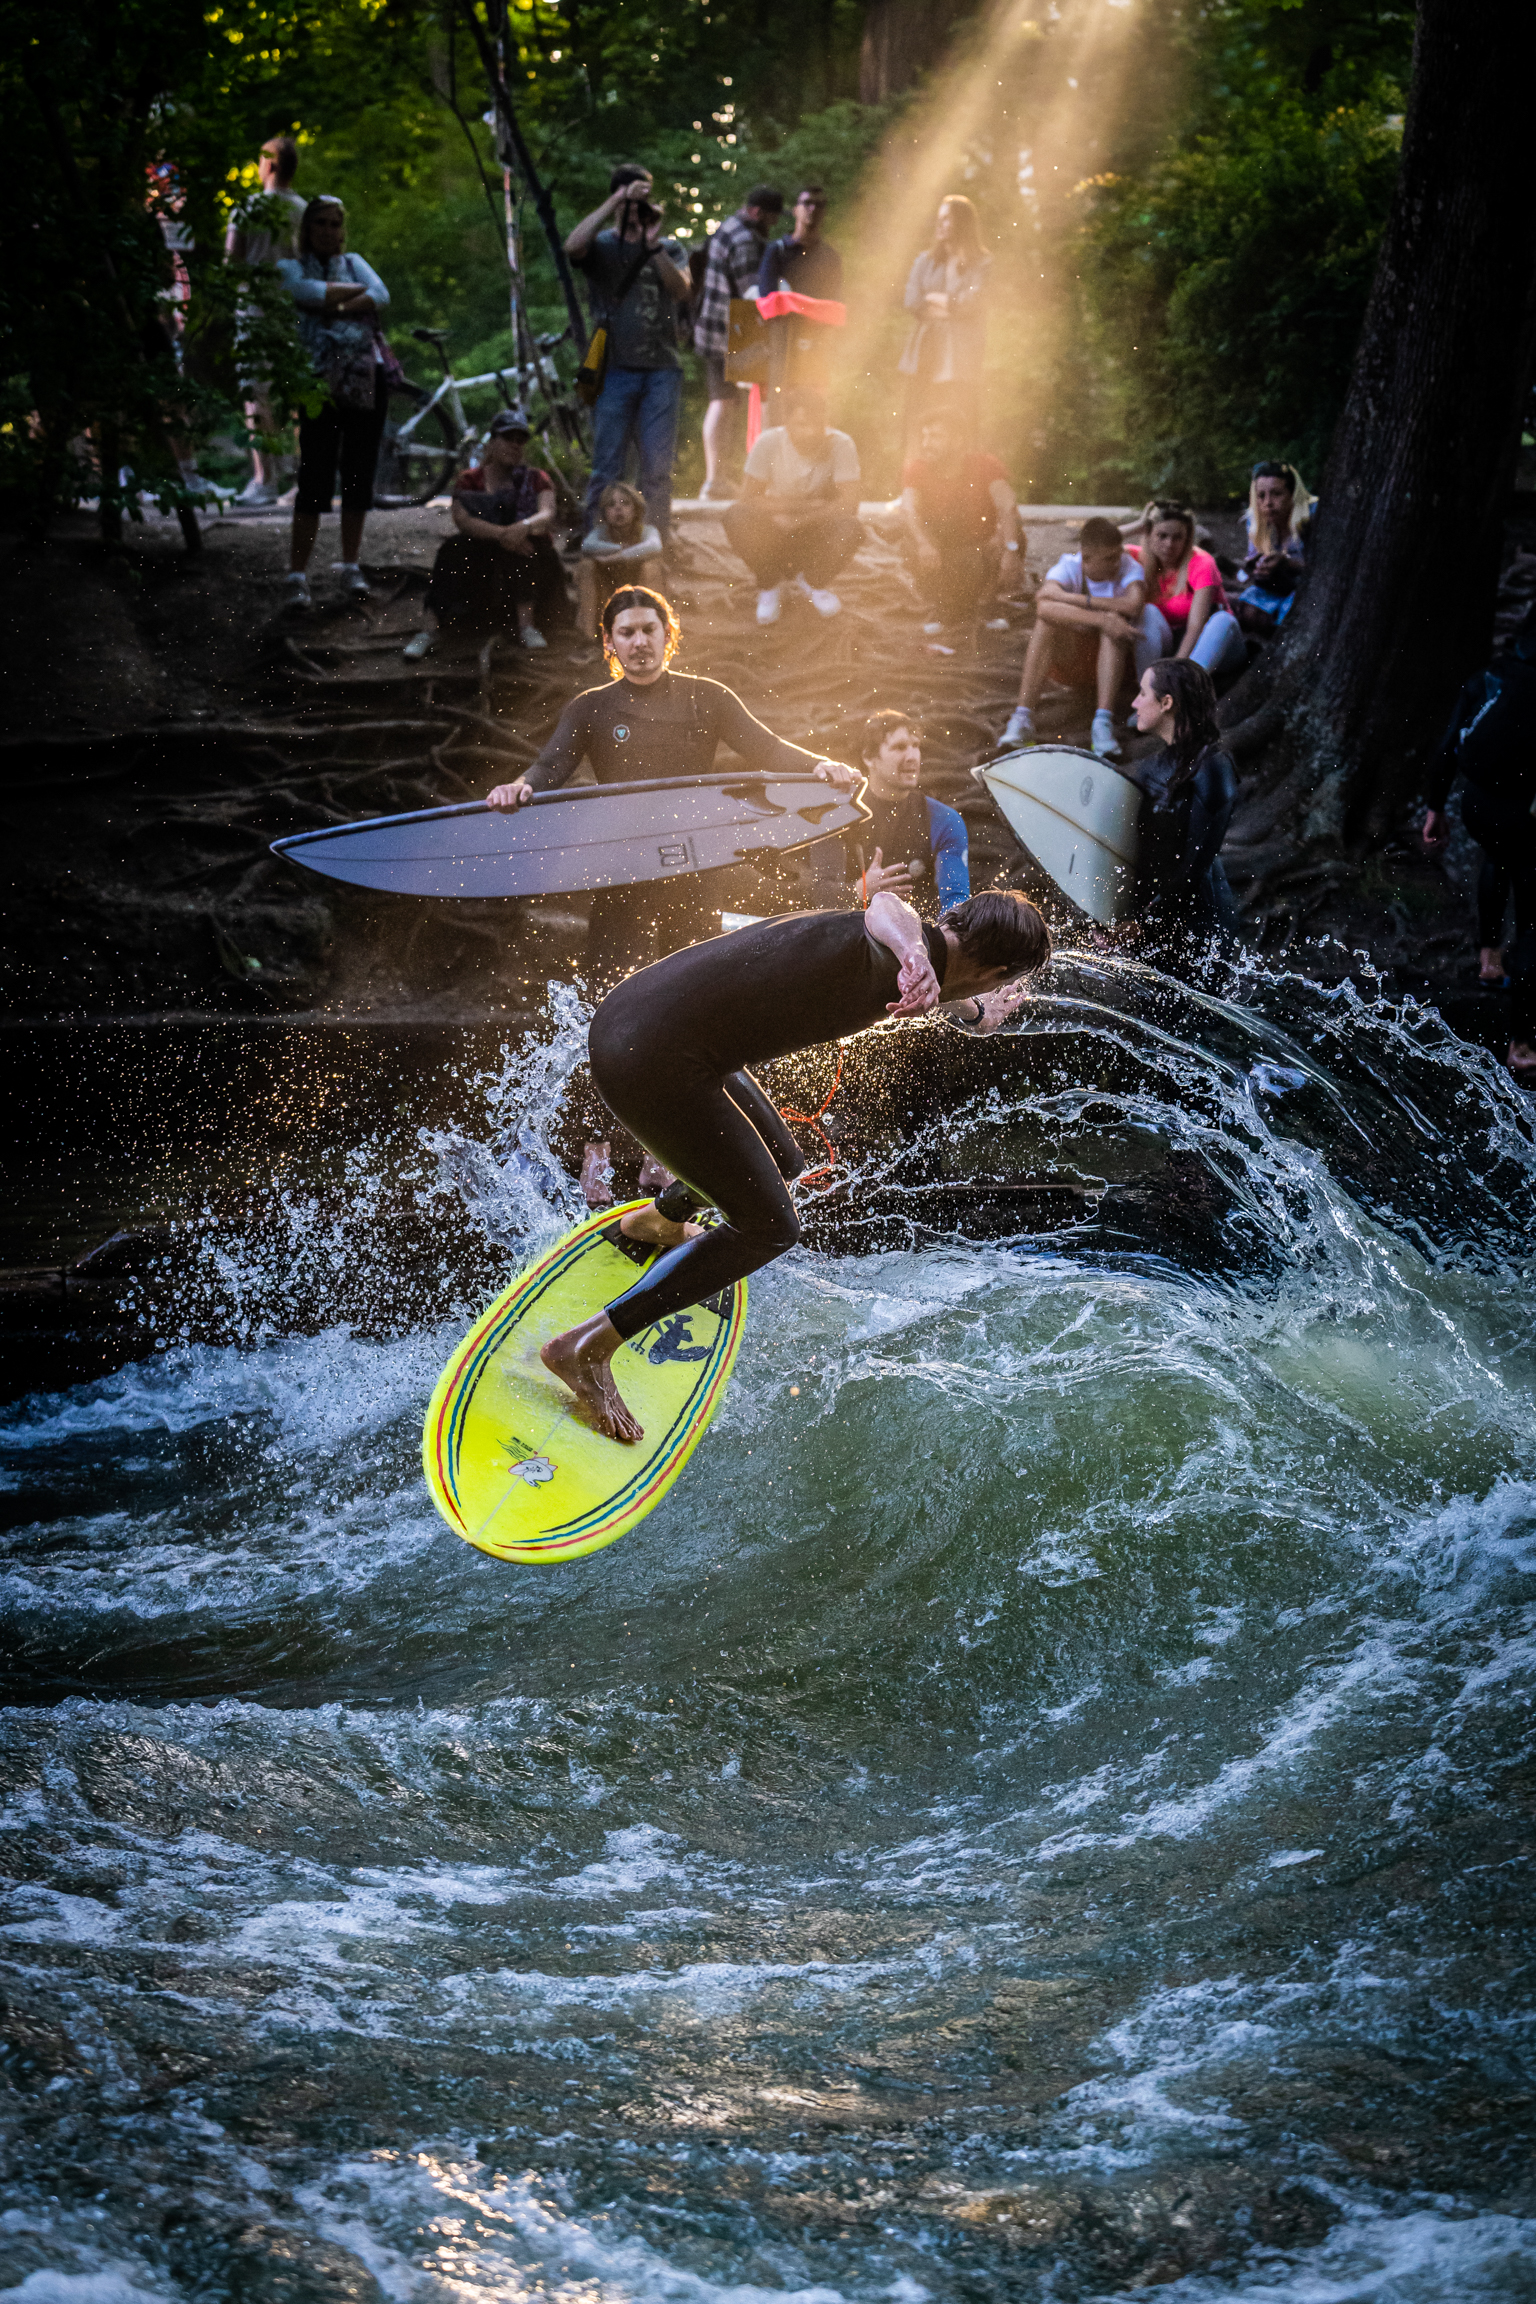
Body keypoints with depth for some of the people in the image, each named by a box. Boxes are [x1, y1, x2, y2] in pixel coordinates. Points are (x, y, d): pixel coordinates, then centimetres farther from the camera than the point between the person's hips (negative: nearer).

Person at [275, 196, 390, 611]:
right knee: (315, 479, -10)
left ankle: (350, 566, 16)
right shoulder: (291, 266, 10)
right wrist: (355, 292, -4)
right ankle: (297, 574, -8)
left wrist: (334, 308, -11)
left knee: (359, 476, 4)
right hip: (320, 380, -4)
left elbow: (381, 297, -1)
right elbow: (306, 292, -14)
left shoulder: (354, 264, 19)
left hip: (366, 378, 4)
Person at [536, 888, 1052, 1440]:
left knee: (781, 1162, 28)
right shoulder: (906, 953, -16)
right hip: (656, 1063, -10)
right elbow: (886, 910, -41)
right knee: (768, 1228, 0)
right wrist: (913, 954, -60)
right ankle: (586, 1348, 1)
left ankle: (658, 1221, 60)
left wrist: (968, 1007, 56)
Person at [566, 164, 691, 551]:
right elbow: (573, 246, -17)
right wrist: (617, 200, -16)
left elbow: (683, 291, -2)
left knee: (658, 467, 2)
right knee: (607, 468, -3)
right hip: (615, 369, -2)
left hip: (661, 369, 2)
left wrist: (653, 247, -12)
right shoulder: (602, 245, 7)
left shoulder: (669, 249, 15)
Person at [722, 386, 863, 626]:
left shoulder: (841, 445, -16)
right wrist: (808, 505, -23)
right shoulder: (769, 443, -16)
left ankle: (815, 581, 3)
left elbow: (849, 504, -21)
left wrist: (796, 520, -29)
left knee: (848, 530, -33)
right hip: (774, 536, 0)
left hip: (817, 535, 0)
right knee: (737, 517, -31)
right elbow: (750, 499, -16)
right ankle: (770, 584, -1)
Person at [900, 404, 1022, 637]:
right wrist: (923, 544, -45)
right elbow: (908, 507, -24)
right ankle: (939, 610, -8)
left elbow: (1007, 504, -28)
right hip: (940, 554, 1)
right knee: (911, 545, -28)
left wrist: (1009, 550, -45)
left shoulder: (984, 466, -13)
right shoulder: (916, 468, -7)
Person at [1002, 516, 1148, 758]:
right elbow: (1044, 606, -37)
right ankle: (1022, 718, -37)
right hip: (1068, 661, 0)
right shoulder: (1068, 568, -14)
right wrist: (1100, 619, -47)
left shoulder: (1128, 568, -12)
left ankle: (1103, 722, -41)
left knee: (1113, 618, -31)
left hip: (1111, 659, 0)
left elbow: (1134, 605, -35)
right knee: (1049, 617, -29)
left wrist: (1072, 599, -33)